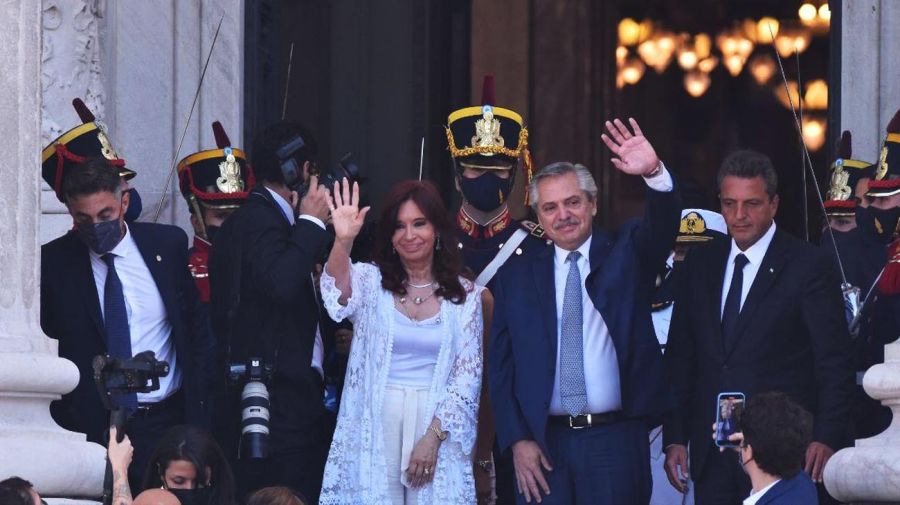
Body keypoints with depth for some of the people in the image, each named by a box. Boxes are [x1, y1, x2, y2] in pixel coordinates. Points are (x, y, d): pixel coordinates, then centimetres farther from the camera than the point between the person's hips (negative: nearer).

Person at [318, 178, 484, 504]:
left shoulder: (465, 295, 5)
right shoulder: (370, 281, 4)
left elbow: (467, 376, 1)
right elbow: (339, 298, -19)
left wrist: (433, 437, -10)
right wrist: (343, 242, -37)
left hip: (437, 423, 0)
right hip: (375, 425, 0)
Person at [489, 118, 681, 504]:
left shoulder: (624, 254, 7)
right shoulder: (517, 276, 8)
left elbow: (662, 225, -13)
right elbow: (501, 366, 7)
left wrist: (654, 173, -33)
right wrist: (517, 440, -3)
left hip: (616, 443, -1)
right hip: (543, 443, 1)